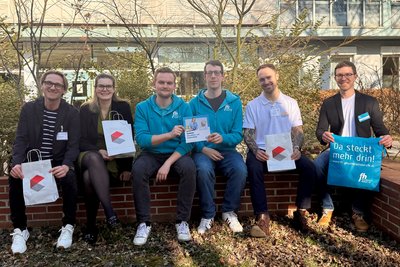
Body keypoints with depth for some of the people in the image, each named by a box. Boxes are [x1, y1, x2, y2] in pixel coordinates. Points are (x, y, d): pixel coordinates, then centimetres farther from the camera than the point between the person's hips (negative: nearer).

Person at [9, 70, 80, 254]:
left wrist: (66, 165, -31)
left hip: (58, 162, -1)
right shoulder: (29, 109, 0)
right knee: (14, 178, -27)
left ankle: (68, 227, -9)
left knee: (69, 178, -32)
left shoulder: (72, 113, -5)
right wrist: (16, 163, -26)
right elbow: (21, 139, -6)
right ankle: (20, 229, -8)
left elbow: (73, 145, -10)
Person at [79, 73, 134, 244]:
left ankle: (91, 226, -20)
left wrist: (127, 166, -7)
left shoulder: (123, 107, 3)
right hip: (91, 155, 1)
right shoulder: (86, 110, 5)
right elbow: (81, 141, 2)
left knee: (89, 177, -32)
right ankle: (110, 212, -43)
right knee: (94, 158, -38)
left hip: (116, 159, -1)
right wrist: (99, 151, -19)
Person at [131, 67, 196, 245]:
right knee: (137, 170, -30)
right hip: (151, 154, 0)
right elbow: (141, 139, -15)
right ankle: (144, 223, -16)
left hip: (177, 154, 0)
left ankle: (182, 221, -15)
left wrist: (168, 163, -21)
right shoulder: (142, 107, -3)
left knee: (189, 168, -31)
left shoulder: (183, 107, -3)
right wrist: (169, 135, -29)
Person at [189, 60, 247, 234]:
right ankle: (207, 214, -11)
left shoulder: (234, 102, 4)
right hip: (203, 150, -1)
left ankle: (229, 211, -5)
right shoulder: (195, 103, 4)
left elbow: (238, 134, 0)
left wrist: (223, 138, -21)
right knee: (203, 170, -33)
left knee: (240, 170, -29)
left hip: (227, 150, 1)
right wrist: (203, 149, -16)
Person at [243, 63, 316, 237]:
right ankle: (262, 217, -29)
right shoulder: (252, 105, 6)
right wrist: (255, 151, -19)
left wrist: (296, 148, -16)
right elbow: (248, 134, 2)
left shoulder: (290, 103, 10)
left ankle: (301, 212, -9)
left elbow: (298, 131, 6)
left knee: (309, 168, -24)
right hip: (261, 151, -1)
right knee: (254, 169, -34)